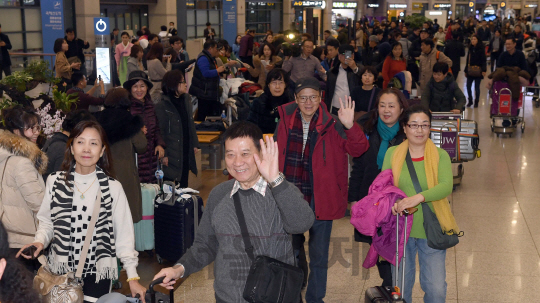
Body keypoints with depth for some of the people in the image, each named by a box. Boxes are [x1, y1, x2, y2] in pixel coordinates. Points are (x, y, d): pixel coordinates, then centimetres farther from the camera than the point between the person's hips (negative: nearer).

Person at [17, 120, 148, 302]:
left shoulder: (113, 188, -6)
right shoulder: (55, 182, -1)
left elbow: (123, 234, -2)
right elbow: (46, 222, 8)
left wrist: (132, 278, -4)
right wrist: (40, 241, -13)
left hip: (98, 272, -1)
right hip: (62, 270, 1)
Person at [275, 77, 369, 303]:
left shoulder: (331, 125, -11)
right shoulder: (285, 121, -4)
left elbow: (358, 149, -20)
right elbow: (277, 156, 4)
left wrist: (350, 127, -38)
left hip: (320, 200, -3)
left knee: (319, 257, 8)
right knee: (292, 251, 23)